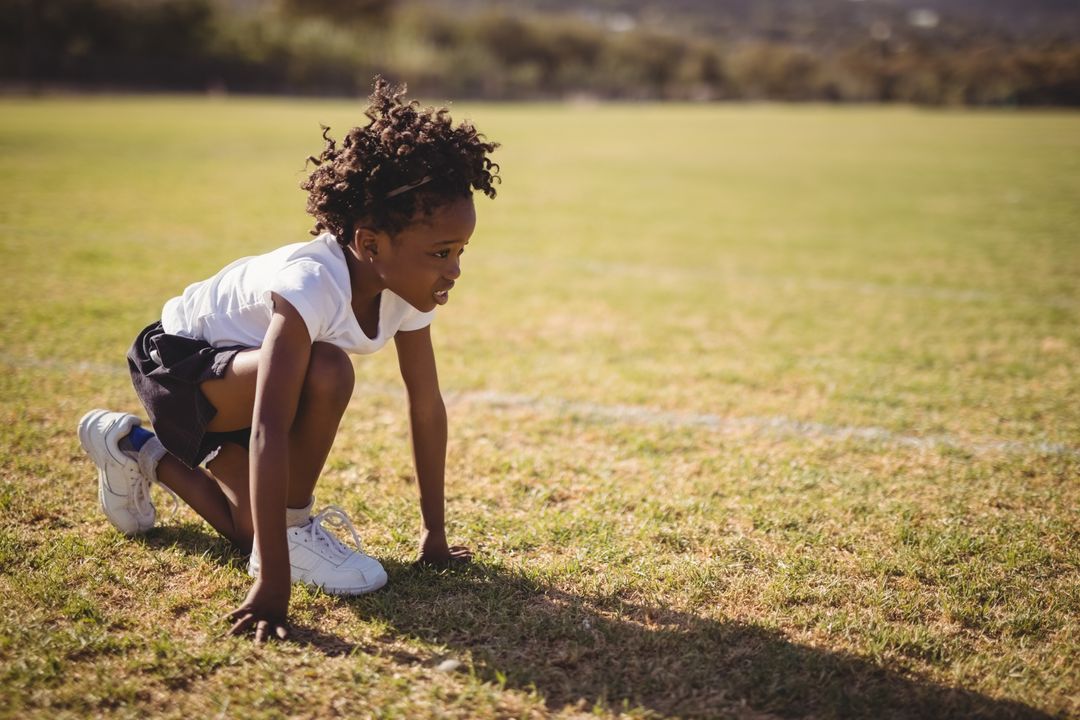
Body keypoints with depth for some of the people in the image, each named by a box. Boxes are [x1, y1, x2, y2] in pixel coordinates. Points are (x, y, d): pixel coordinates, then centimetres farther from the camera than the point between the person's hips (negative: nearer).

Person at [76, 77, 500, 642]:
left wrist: (434, 533, -5)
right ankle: (294, 528, -13)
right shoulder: (311, 284, -40)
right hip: (177, 358, -8)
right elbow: (269, 431, -45)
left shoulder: (407, 283, -17)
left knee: (251, 530, 10)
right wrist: (272, 584, -47)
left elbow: (427, 407, -9)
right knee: (325, 371, -35)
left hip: (239, 368, 8)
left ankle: (142, 453, 32)